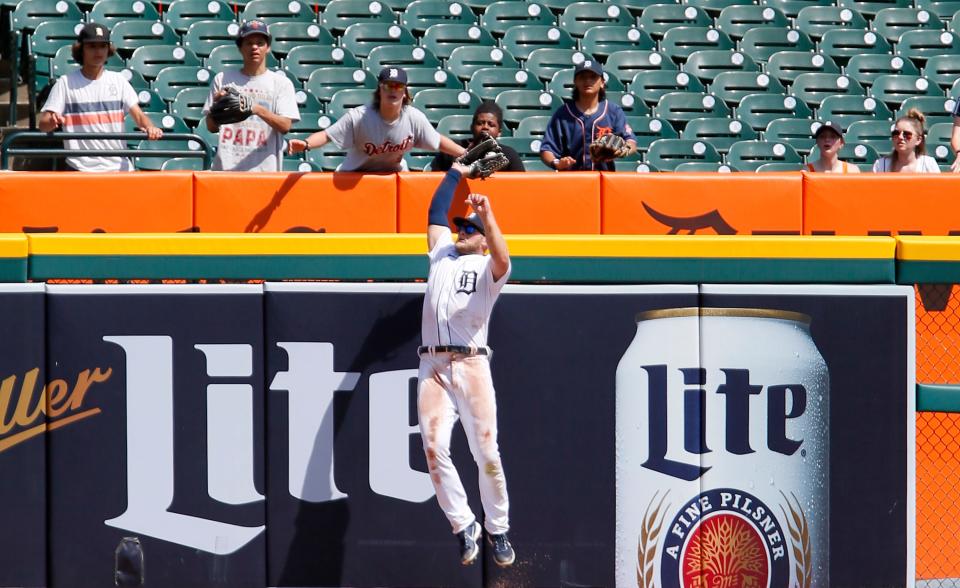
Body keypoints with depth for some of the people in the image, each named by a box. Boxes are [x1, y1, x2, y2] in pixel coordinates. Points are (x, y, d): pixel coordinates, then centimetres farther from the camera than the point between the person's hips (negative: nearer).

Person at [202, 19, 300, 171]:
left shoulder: (281, 83, 9)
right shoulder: (222, 79, 13)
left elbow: (285, 126, -3)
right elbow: (211, 127, 11)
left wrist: (259, 110, -19)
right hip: (226, 168, 1)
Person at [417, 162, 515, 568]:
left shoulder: (488, 268, 9)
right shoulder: (442, 255, 24)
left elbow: (503, 260, -14)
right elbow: (436, 211, 28)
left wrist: (487, 217, -24)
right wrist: (456, 170, 35)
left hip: (472, 365, -3)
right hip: (433, 367, 4)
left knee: (486, 452, -8)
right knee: (434, 449, -12)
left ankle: (497, 530, 4)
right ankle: (463, 525, -5)